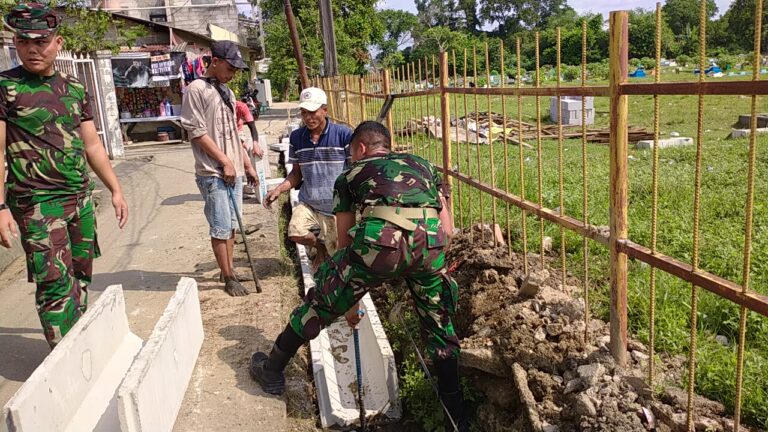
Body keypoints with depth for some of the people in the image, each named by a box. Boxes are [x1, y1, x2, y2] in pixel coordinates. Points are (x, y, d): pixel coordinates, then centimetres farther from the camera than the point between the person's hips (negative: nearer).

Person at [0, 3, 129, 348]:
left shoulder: (75, 89, 11)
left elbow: (92, 145, 15)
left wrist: (115, 189, 11)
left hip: (81, 199, 5)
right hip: (37, 203, -5)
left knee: (80, 278, 12)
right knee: (56, 284, -7)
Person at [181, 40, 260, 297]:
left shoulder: (227, 92, 17)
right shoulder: (197, 89, -8)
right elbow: (197, 132, -14)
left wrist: (247, 165, 19)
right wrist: (225, 161, -15)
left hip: (234, 172, 8)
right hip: (213, 173, -8)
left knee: (231, 225, 13)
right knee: (221, 228, -3)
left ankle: (229, 271, 24)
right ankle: (229, 279, 8)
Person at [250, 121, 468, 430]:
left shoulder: (352, 174, 29)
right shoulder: (424, 166, 34)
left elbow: (345, 241, 30)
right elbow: (447, 230, 25)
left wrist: (349, 300, 41)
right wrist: (419, 268, 39)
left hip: (379, 238, -2)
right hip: (430, 241, 2)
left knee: (322, 300, 21)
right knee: (439, 325, 26)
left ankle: (272, 371, 40)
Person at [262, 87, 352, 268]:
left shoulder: (344, 134, -9)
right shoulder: (297, 137, 5)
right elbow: (296, 173, 13)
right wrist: (278, 190, -3)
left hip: (337, 208, -3)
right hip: (308, 203, 3)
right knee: (295, 232, -24)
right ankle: (321, 246, 10)